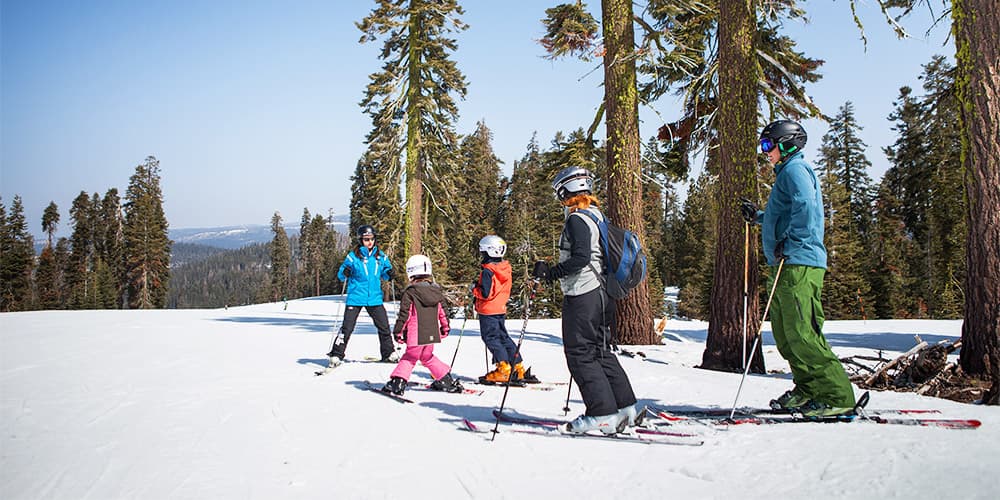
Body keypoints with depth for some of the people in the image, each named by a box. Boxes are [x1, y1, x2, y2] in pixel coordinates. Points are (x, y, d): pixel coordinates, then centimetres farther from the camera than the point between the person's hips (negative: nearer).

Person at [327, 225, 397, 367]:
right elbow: (341, 275, 1)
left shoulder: (380, 256, 6)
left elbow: (384, 274, 17)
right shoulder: (353, 256, -4)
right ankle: (336, 355, 7)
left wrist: (389, 274, -5)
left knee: (384, 326, 7)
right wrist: (345, 273, -21)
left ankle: (388, 354, 22)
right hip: (355, 298, -3)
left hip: (375, 298, 3)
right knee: (347, 327, -4)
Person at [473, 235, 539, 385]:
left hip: (488, 311, -8)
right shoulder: (506, 268, 8)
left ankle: (504, 370, -6)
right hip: (501, 309, 9)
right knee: (504, 337, 14)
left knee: (491, 339, -2)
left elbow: (485, 293, -24)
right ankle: (518, 368, 15)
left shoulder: (487, 271, -18)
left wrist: (475, 288, -5)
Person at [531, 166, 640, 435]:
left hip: (581, 296, -10)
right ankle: (626, 407, 18)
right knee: (601, 351, 16)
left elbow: (581, 257, -24)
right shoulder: (597, 216, 15)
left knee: (580, 354, -3)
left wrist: (550, 273, -20)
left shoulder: (576, 219, -14)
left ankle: (603, 414, -3)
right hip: (602, 294, 10)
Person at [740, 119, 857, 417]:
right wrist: (757, 217, 26)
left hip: (799, 263, -11)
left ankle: (838, 396, -9)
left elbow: (805, 206, -24)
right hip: (787, 264, 11)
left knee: (801, 333, -13)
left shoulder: (795, 169, -5)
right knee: (784, 333, 12)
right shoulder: (786, 172, 26)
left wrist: (789, 242, -19)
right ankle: (807, 389, 19)